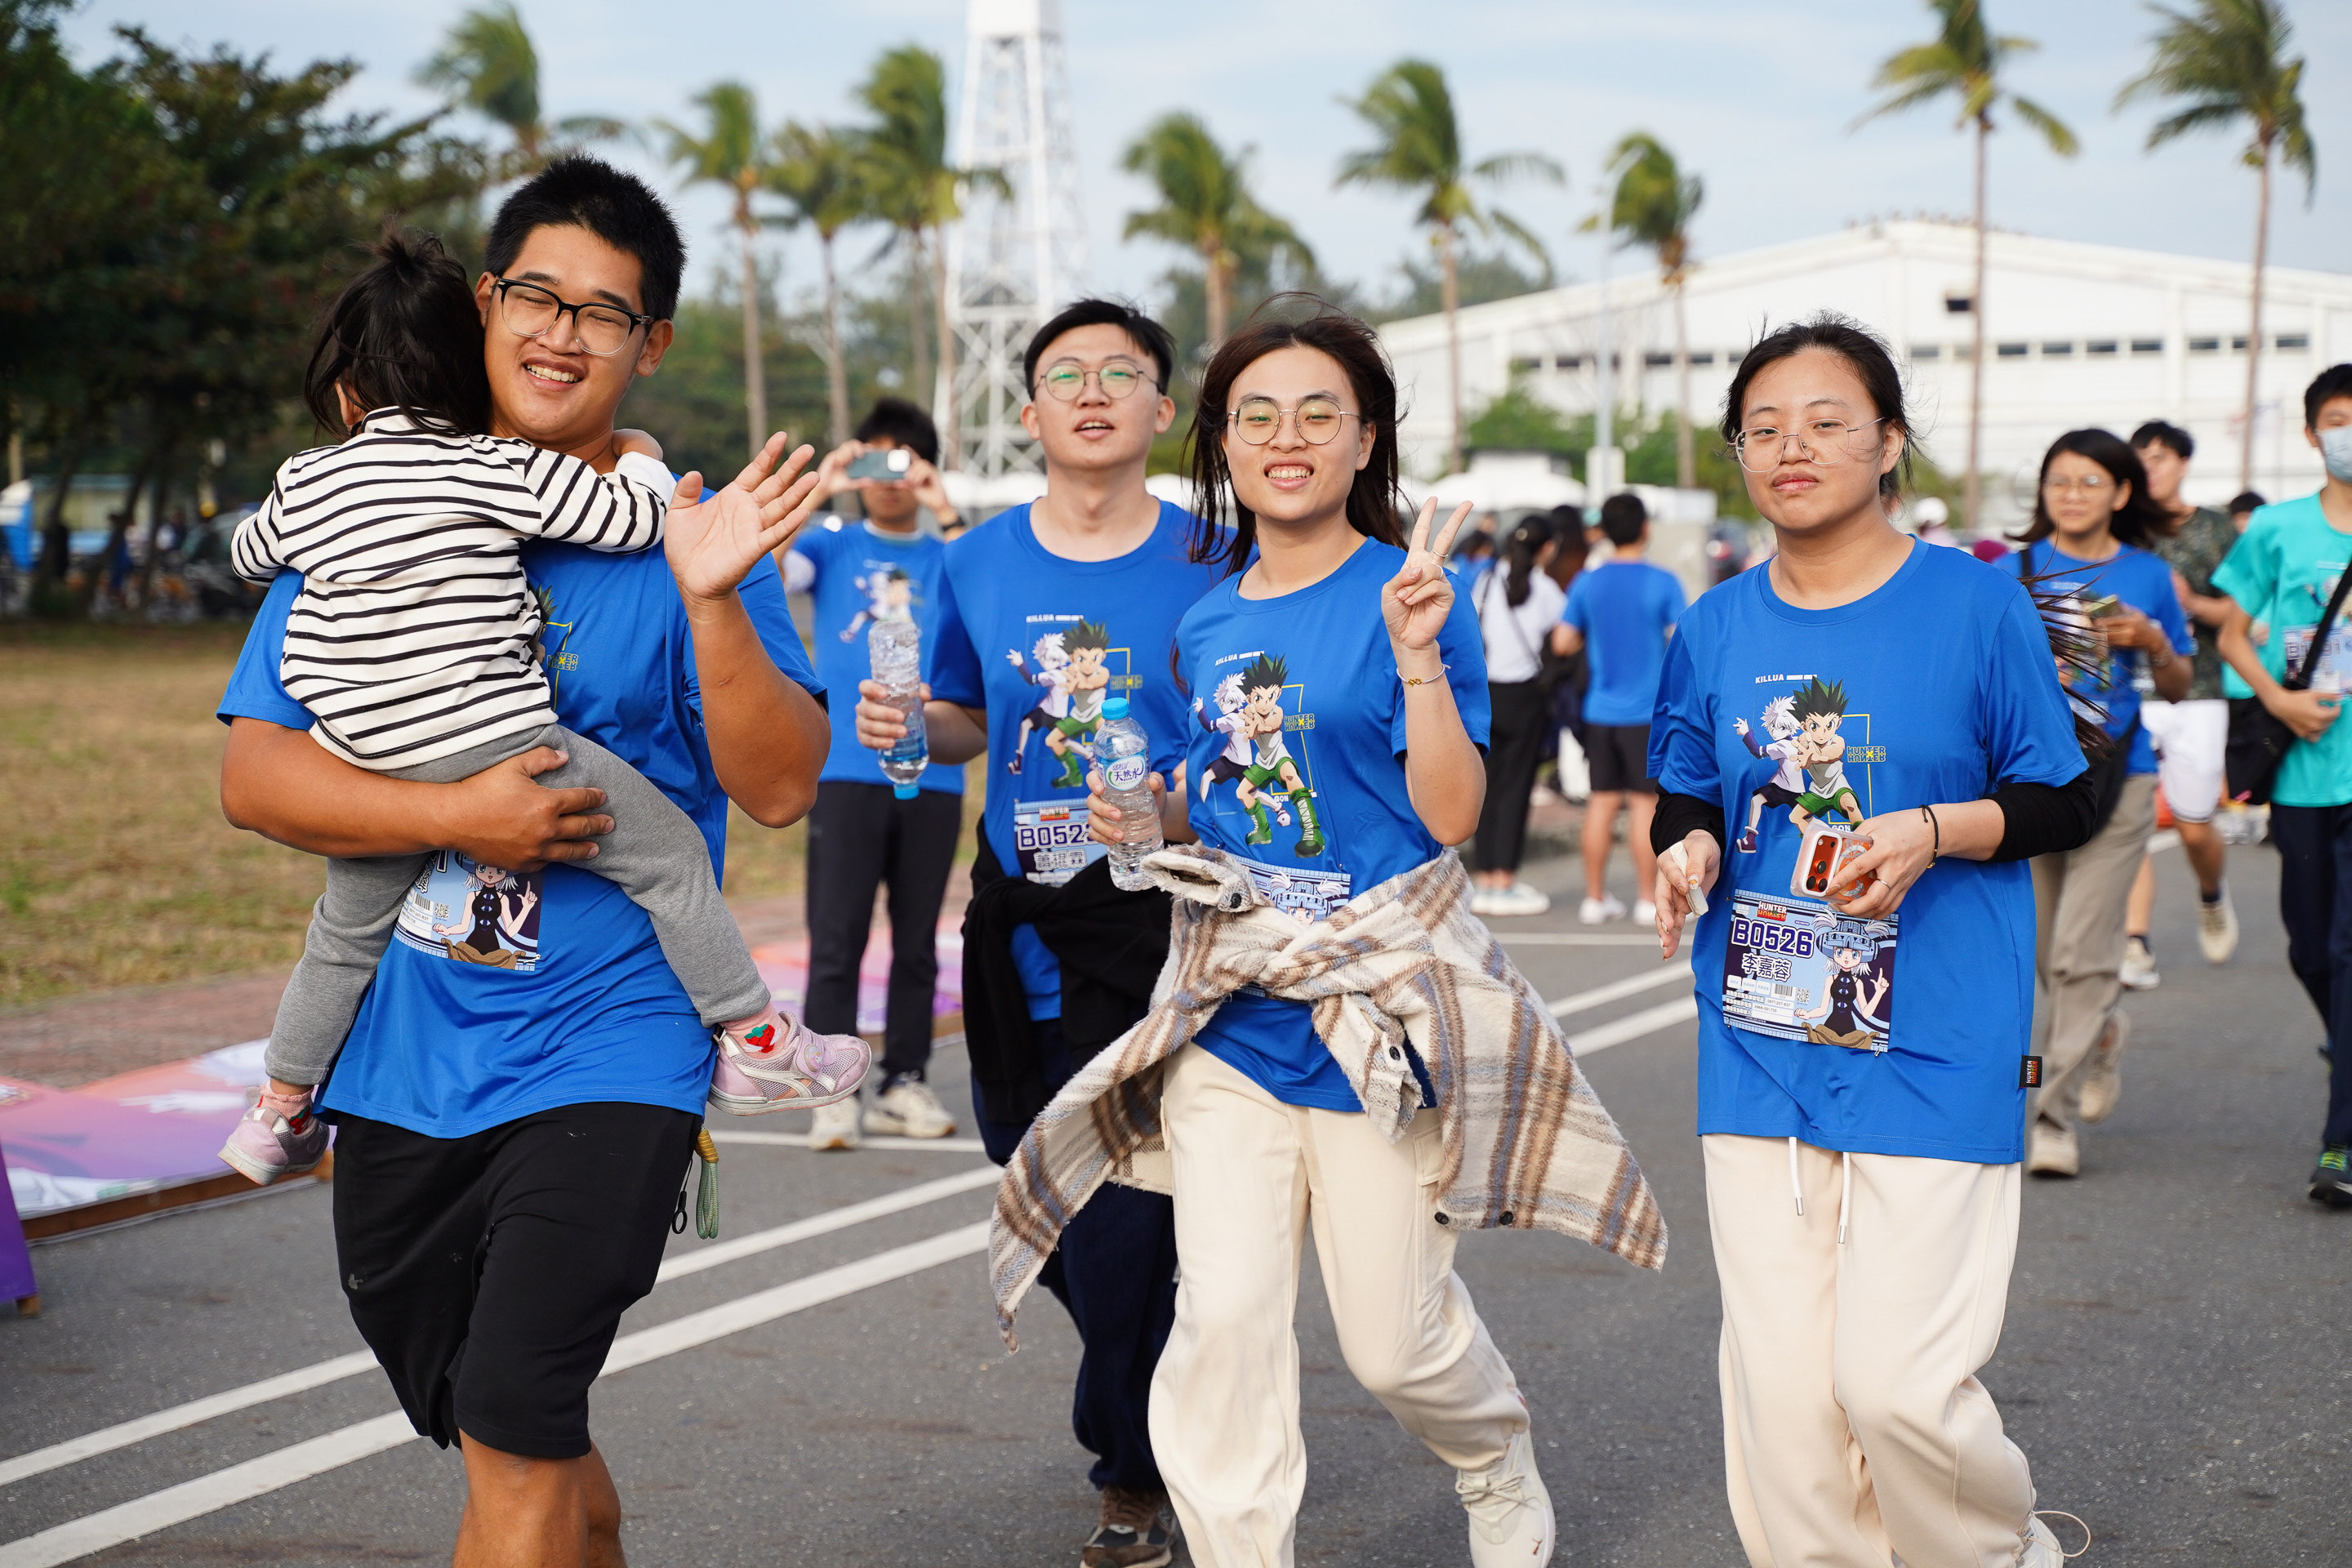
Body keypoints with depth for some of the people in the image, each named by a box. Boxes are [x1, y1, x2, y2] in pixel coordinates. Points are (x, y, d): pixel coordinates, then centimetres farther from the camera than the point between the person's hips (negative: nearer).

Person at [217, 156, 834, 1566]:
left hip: (605, 1051, -4)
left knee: (515, 1446, -13)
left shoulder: (682, 540, -2)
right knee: (534, 1450, 18)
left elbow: (781, 788, -10)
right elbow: (256, 774, -2)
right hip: (400, 1057, 4)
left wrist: (714, 603, -25)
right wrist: (459, 819, -15)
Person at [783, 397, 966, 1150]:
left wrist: (946, 512, -17)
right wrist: (817, 493, -17)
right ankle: (833, 1094, -4)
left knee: (917, 942, 7)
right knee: (837, 940, -6)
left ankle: (905, 1084, 15)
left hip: (931, 774, 2)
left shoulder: (946, 558, 11)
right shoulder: (832, 546, 8)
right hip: (847, 771, -2)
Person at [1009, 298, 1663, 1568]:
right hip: (1228, 1007, 4)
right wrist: (1143, 816, 0)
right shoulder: (1205, 619, 10)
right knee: (1224, 1314, -6)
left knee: (1394, 1338, 4)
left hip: (1378, 994, -4)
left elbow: (1451, 814, -12)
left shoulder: (1407, 592, -6)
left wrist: (1418, 656, -23)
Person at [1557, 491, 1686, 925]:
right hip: (1648, 710, -4)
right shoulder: (1662, 583, -9)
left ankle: (1595, 897, 12)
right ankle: (1646, 900, 3)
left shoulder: (1587, 584, 2)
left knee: (1602, 801, 8)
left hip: (1601, 710, 4)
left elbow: (1563, 642, 3)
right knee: (1644, 803, 1)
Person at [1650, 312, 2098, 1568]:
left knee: (1898, 1385, -9)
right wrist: (1689, 847, -5)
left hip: (1934, 1050, -4)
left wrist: (1934, 829, -17)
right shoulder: (1718, 628, 7)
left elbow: (2063, 804, 1)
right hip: (1760, 1045, 4)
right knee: (1780, 1394, 2)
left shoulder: (1975, 603, -3)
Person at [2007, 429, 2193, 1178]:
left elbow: (2178, 688, 13)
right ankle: (2101, 1031, 43)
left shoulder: (2148, 576, 5)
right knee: (2046, 954, 12)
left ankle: (2058, 1119, -6)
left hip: (2119, 777, -2)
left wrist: (2154, 644, -7)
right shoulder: (2017, 571, 4)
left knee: (2081, 955, -10)